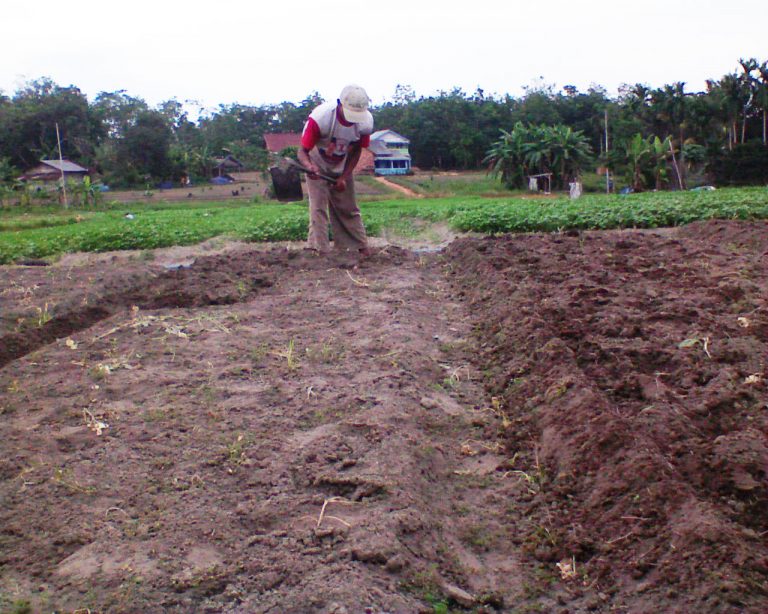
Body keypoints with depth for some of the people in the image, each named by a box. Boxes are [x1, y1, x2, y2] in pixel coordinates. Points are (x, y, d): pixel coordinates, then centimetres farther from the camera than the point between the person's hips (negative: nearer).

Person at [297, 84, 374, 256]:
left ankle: (361, 246, 19)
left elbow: (356, 151, -8)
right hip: (317, 167, -3)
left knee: (349, 208, 9)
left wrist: (344, 178, -16)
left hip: (341, 168, 3)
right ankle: (320, 250, -11)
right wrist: (309, 166, -55)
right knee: (318, 207, -13)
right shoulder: (320, 117, -37)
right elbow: (303, 151, -32)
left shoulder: (366, 122, -25)